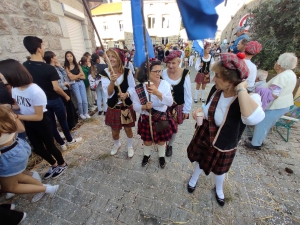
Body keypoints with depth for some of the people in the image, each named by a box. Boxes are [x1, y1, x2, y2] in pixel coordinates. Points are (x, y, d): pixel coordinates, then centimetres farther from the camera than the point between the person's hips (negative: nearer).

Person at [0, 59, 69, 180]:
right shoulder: (14, 89, -7)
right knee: (38, 148, 19)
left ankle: (62, 164, 39)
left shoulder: (35, 91, -29)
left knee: (49, 146, 12)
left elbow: (39, 116, -23)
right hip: (28, 123, 7)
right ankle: (54, 165, 43)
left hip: (42, 123, -7)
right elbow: (20, 105, 8)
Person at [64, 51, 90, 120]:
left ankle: (86, 113, 21)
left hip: (81, 83, 4)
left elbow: (83, 77, 5)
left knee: (85, 100, 3)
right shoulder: (66, 67, -2)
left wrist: (76, 76, -8)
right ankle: (81, 114, 17)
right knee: (79, 101, -5)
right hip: (74, 84, -3)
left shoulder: (77, 65, 11)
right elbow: (71, 78, -10)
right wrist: (79, 74, 1)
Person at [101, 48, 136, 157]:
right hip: (113, 107, 1)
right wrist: (112, 81, -37)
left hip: (127, 106, 0)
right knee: (114, 131, 18)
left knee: (128, 129, 16)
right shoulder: (105, 73, -11)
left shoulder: (127, 72, -10)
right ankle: (117, 144, 54)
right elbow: (109, 94, -20)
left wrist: (127, 94, -26)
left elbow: (132, 87, -5)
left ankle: (130, 146, 47)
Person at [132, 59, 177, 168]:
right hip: (147, 119, 0)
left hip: (162, 119, 1)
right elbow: (135, 106, -9)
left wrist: (157, 92, -35)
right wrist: (144, 107, -30)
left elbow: (170, 102, -22)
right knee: (147, 140, 20)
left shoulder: (165, 84, -12)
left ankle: (161, 156, 50)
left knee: (161, 140, 20)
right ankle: (146, 155, 52)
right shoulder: (139, 88, -14)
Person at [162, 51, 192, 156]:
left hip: (178, 106, -1)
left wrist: (187, 109, -6)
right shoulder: (163, 73, -12)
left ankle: (170, 145, 44)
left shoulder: (185, 74, -17)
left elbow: (188, 94, -10)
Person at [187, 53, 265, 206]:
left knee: (219, 170, 26)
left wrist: (241, 89, -43)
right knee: (199, 160, 28)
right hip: (203, 136, 4)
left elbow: (253, 119, -53)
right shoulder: (216, 90, -14)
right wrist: (201, 111, -17)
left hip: (223, 145, -3)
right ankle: (194, 178, 63)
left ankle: (219, 189, 62)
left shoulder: (251, 98, -29)